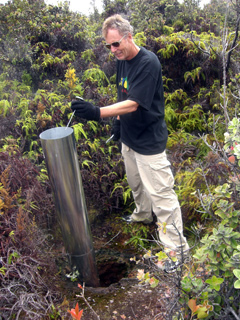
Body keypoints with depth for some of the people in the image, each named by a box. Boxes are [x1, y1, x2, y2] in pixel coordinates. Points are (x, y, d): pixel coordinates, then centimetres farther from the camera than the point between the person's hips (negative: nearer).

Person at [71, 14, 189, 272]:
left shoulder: (148, 63, -21)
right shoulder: (121, 61, 5)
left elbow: (134, 104, -27)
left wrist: (97, 113, -34)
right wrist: (118, 121, 14)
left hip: (149, 141, -8)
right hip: (129, 137, 9)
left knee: (160, 193, -3)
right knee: (136, 183, 24)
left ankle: (177, 246, 10)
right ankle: (142, 214, 51)